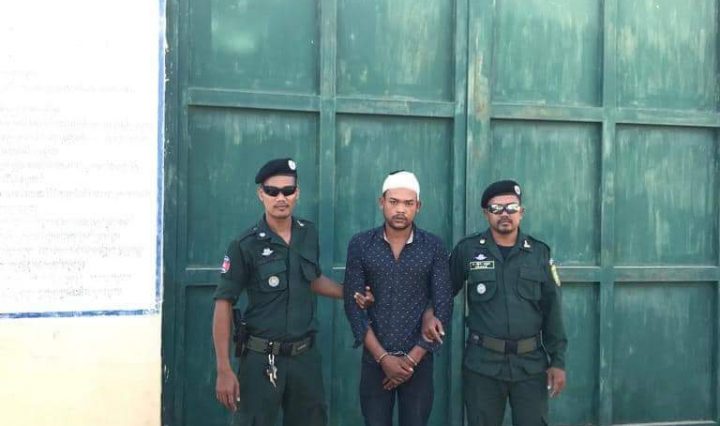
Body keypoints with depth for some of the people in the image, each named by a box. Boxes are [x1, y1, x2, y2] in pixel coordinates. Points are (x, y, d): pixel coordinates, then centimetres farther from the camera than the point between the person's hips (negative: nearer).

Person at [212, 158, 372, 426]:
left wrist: (351, 294, 7)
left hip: (305, 355, 5)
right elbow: (223, 304, -11)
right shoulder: (246, 245, -11)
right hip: (262, 358, -4)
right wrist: (224, 370, -14)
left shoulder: (308, 234, 3)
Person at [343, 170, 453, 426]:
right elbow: (353, 305, -4)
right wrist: (383, 357, -10)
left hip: (419, 361, 0)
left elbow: (443, 307, -4)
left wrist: (412, 358, -9)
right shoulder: (360, 245, -2)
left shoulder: (434, 248, -3)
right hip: (374, 359, 0)